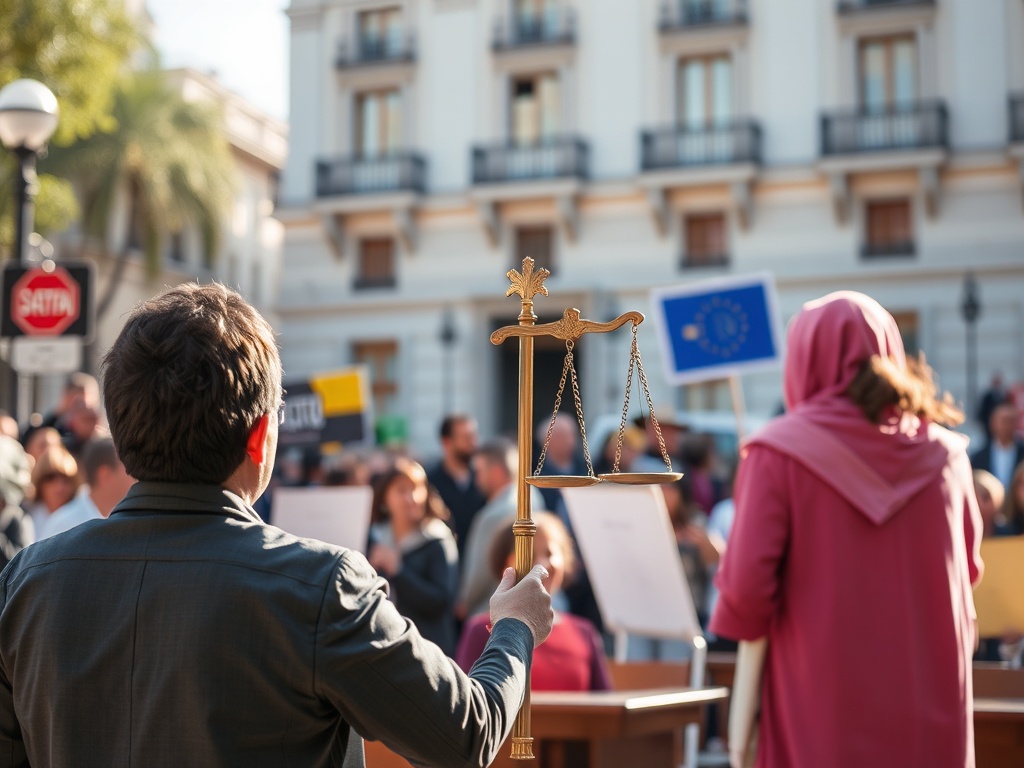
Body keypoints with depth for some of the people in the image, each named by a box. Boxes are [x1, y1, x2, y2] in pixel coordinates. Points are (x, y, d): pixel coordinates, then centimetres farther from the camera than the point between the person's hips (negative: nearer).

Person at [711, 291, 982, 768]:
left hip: (823, 715, -3)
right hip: (934, 721, 3)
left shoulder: (778, 452, -7)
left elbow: (747, 583, -13)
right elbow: (969, 571, 14)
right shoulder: (944, 452, 3)